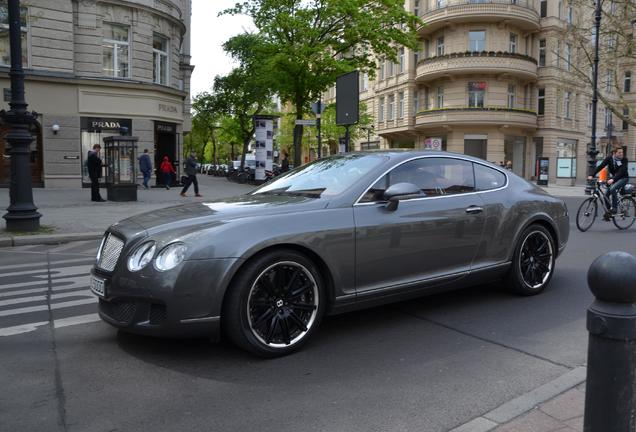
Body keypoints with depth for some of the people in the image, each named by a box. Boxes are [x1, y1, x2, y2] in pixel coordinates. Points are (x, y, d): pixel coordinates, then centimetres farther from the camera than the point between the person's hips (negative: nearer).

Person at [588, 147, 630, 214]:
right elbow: (601, 166, -16)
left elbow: (622, 171, -27)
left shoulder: (624, 159, -16)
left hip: (623, 178, -4)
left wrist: (613, 179, -42)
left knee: (612, 189, -30)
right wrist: (592, 175, -27)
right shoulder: (609, 158, -8)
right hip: (613, 178, 4)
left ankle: (614, 208, -20)